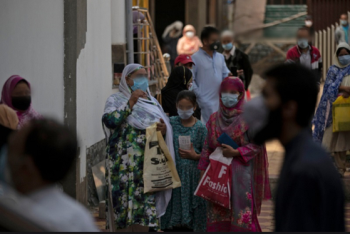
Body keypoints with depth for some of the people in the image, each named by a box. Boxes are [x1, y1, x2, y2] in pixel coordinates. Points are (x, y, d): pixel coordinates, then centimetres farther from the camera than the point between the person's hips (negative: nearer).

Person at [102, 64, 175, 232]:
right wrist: (130, 103, -18)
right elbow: (109, 121, -15)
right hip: (125, 166, -4)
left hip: (150, 166, 4)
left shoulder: (152, 102, 19)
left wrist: (164, 129, -5)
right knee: (124, 204, -8)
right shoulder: (116, 100, 4)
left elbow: (168, 129, 18)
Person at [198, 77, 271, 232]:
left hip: (241, 173, -4)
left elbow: (257, 145, -5)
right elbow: (208, 147, 11)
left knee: (242, 216, -8)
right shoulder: (214, 119, 10)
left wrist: (236, 152, -16)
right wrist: (203, 171, 6)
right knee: (218, 217, 2)